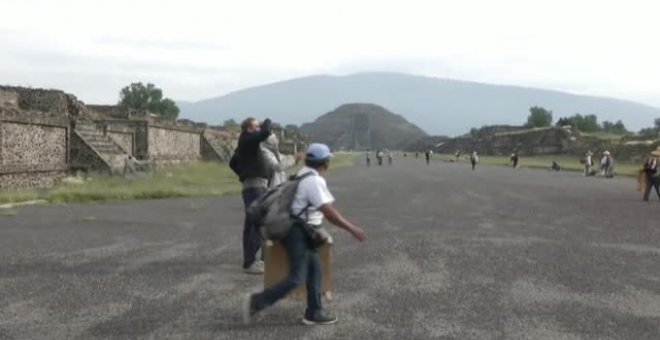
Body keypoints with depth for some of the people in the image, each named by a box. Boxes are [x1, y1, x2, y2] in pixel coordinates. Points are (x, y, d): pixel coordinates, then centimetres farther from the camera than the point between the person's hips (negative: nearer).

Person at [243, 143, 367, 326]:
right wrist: (352, 229, -18)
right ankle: (256, 302, -2)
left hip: (302, 231, 10)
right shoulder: (314, 181, -21)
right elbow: (329, 213, -24)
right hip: (298, 232, -10)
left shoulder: (305, 175, 9)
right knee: (297, 278, -6)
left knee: (314, 270, 13)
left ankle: (314, 312, 18)